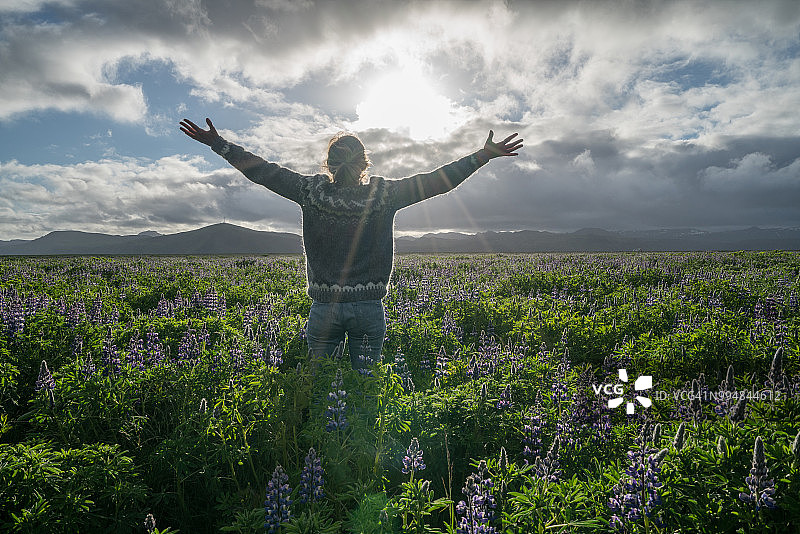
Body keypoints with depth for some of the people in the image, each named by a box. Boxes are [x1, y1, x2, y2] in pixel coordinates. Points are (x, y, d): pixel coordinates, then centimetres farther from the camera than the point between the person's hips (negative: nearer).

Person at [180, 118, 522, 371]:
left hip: (323, 308, 0)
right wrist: (485, 155, 4)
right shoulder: (386, 195, -6)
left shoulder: (310, 191, -4)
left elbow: (263, 171, 3)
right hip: (369, 309, 0)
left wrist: (216, 143, 14)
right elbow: (436, 181, -3)